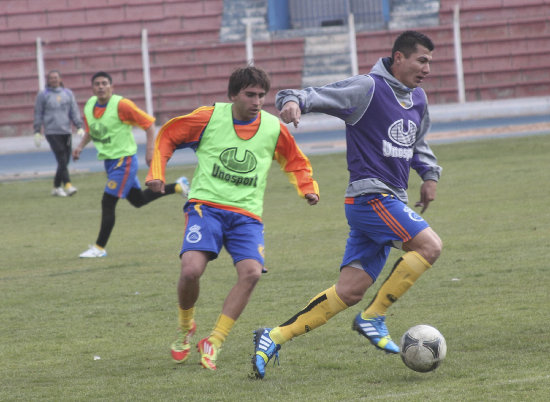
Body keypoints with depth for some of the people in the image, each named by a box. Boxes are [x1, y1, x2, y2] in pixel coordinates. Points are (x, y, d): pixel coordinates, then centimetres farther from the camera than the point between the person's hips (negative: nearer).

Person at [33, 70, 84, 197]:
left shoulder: (68, 93, 12)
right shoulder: (43, 95, 4)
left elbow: (74, 111, 10)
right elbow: (38, 114, 6)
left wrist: (79, 127, -1)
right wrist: (37, 132, 2)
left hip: (66, 132, 4)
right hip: (52, 133, -4)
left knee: (65, 161, 4)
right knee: (62, 160, -16)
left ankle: (57, 187, 16)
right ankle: (67, 185, -23)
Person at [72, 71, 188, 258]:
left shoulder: (121, 105, -19)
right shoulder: (89, 106, 2)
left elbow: (149, 123, -15)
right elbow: (90, 131, 20)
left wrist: (150, 150, -21)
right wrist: (81, 146, 3)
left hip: (124, 160, -8)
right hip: (108, 160, 8)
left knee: (108, 202, -10)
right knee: (138, 200, 19)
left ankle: (99, 248, -1)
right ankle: (177, 187, 38)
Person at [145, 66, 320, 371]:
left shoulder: (274, 128, 5)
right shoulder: (209, 117, -1)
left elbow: (296, 162, 23)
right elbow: (167, 136, 13)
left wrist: (308, 188, 6)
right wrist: (157, 173, 3)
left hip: (246, 214, 2)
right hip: (206, 205, -2)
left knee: (251, 272, -24)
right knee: (191, 269, -24)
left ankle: (213, 344, -11)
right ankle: (185, 326, 10)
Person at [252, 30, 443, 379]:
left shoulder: (417, 98, 16)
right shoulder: (368, 88, -9)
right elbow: (317, 96, -14)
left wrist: (430, 174, 17)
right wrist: (293, 101, -36)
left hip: (391, 202, 8)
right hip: (370, 196, -8)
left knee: (350, 291, 1)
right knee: (430, 245, -21)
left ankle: (275, 337, 4)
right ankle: (373, 318, -11)